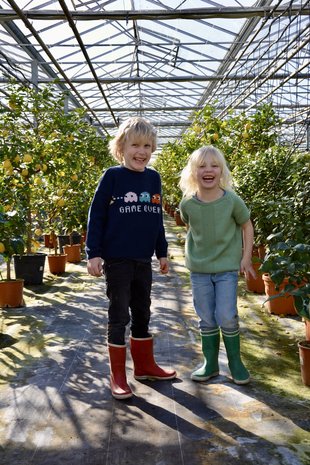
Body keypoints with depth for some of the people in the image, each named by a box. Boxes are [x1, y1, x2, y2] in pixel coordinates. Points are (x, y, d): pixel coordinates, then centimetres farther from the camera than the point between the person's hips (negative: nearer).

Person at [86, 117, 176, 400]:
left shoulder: (154, 178, 7)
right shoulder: (112, 176, -7)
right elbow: (96, 216, -8)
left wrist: (162, 253, 15)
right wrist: (94, 254, -13)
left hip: (144, 260, 5)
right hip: (117, 259, -5)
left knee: (142, 313, 16)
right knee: (119, 316, 3)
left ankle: (144, 365, 31)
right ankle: (117, 376, 15)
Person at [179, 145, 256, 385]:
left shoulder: (232, 200, -15)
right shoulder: (187, 204, -10)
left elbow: (247, 225, 0)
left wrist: (246, 257, -2)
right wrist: (195, 252, 7)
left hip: (228, 267, -2)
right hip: (199, 269, 2)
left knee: (227, 317, -1)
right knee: (207, 319, 10)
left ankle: (236, 363, 21)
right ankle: (210, 363, 26)